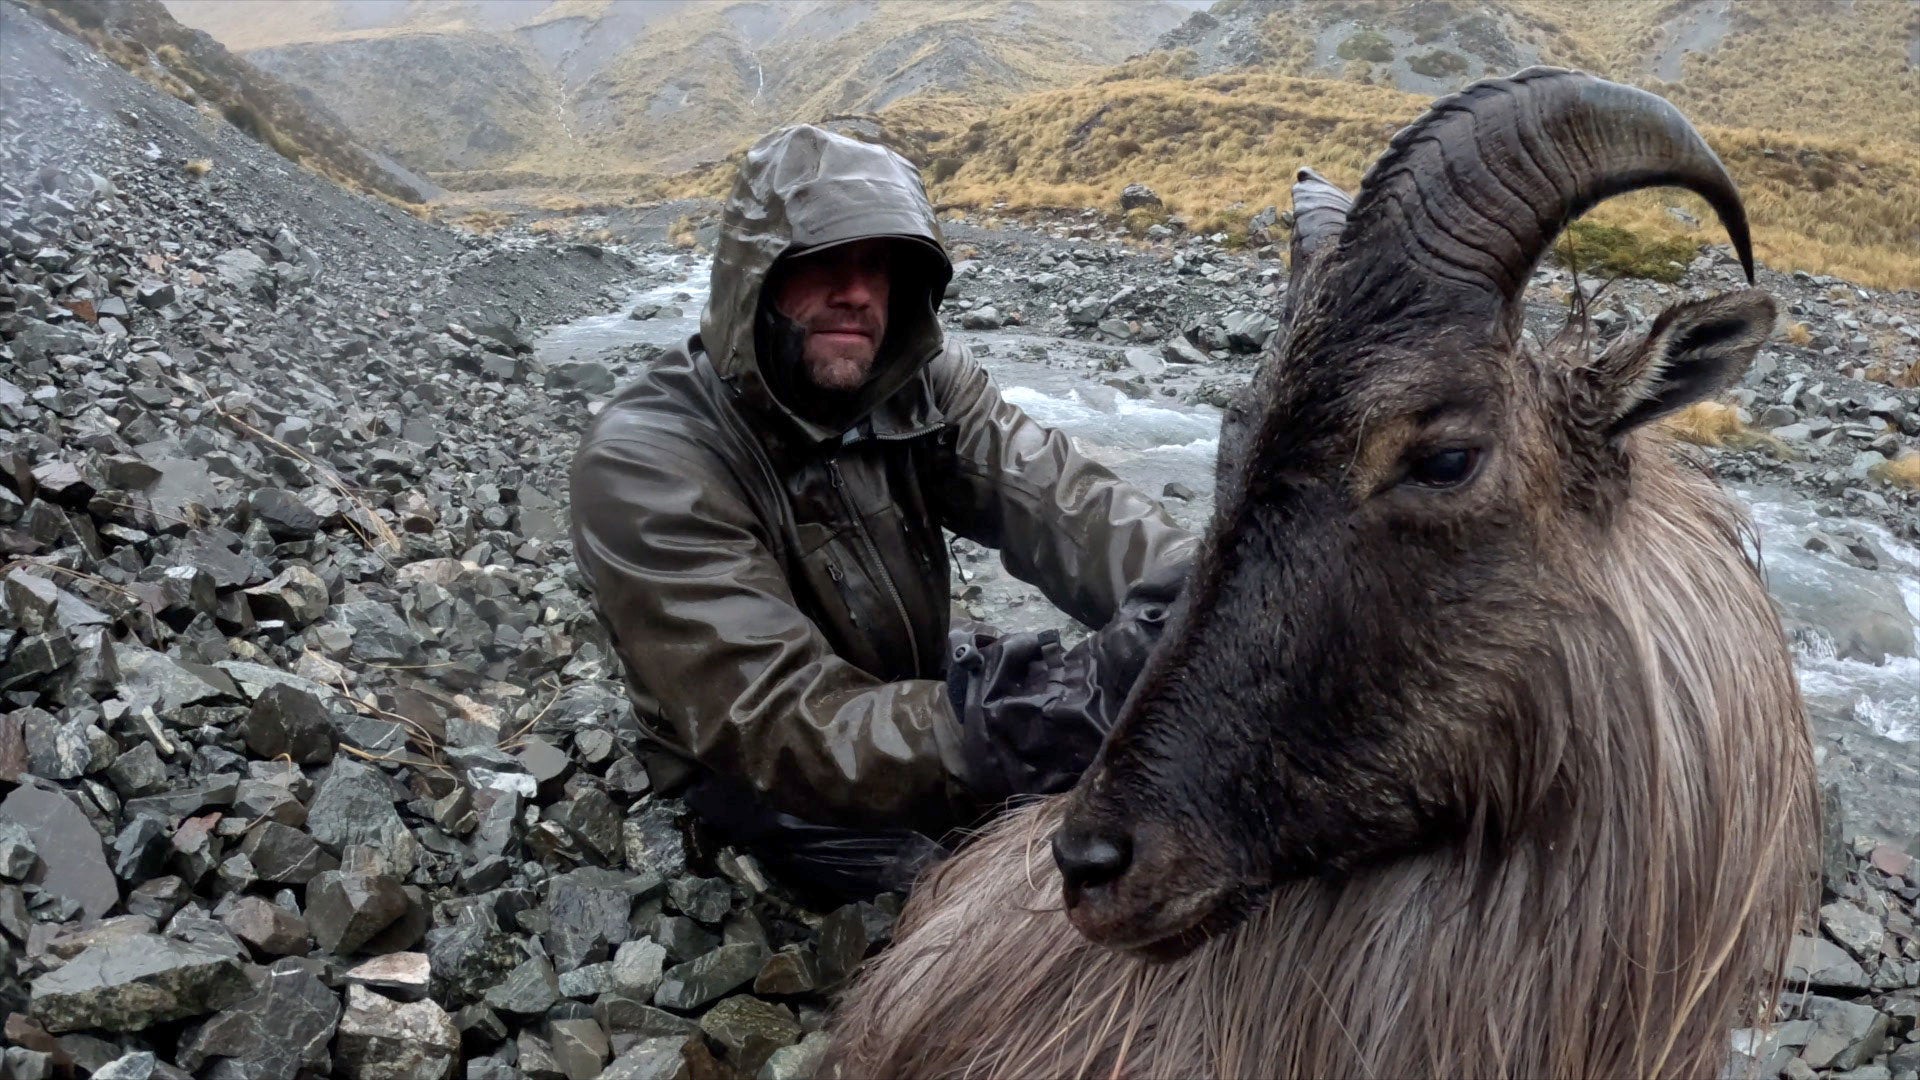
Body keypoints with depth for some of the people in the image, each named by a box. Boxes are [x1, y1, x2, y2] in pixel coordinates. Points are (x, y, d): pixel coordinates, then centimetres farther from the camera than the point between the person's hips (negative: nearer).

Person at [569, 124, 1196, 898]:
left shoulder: (920, 383, -9)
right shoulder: (646, 462, -26)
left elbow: (1060, 501, -22)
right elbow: (786, 732, -35)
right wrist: (1066, 708, -47)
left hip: (929, 698, 5)